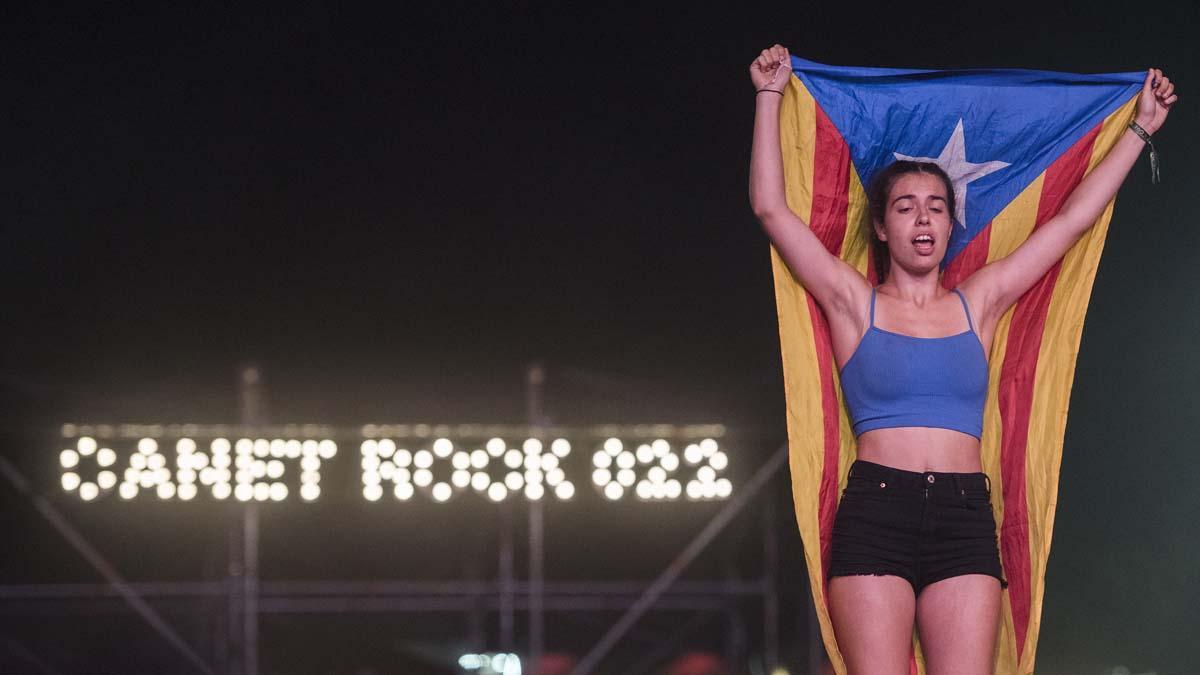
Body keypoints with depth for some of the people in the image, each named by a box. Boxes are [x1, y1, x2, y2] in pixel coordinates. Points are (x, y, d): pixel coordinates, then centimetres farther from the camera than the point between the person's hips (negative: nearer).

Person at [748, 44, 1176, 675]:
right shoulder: (854, 304, 9)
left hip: (965, 516, 2)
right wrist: (770, 95, 6)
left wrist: (1140, 128, 24)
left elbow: (1072, 219, 21)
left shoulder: (978, 303, 16)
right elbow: (771, 207, 5)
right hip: (875, 509, -2)